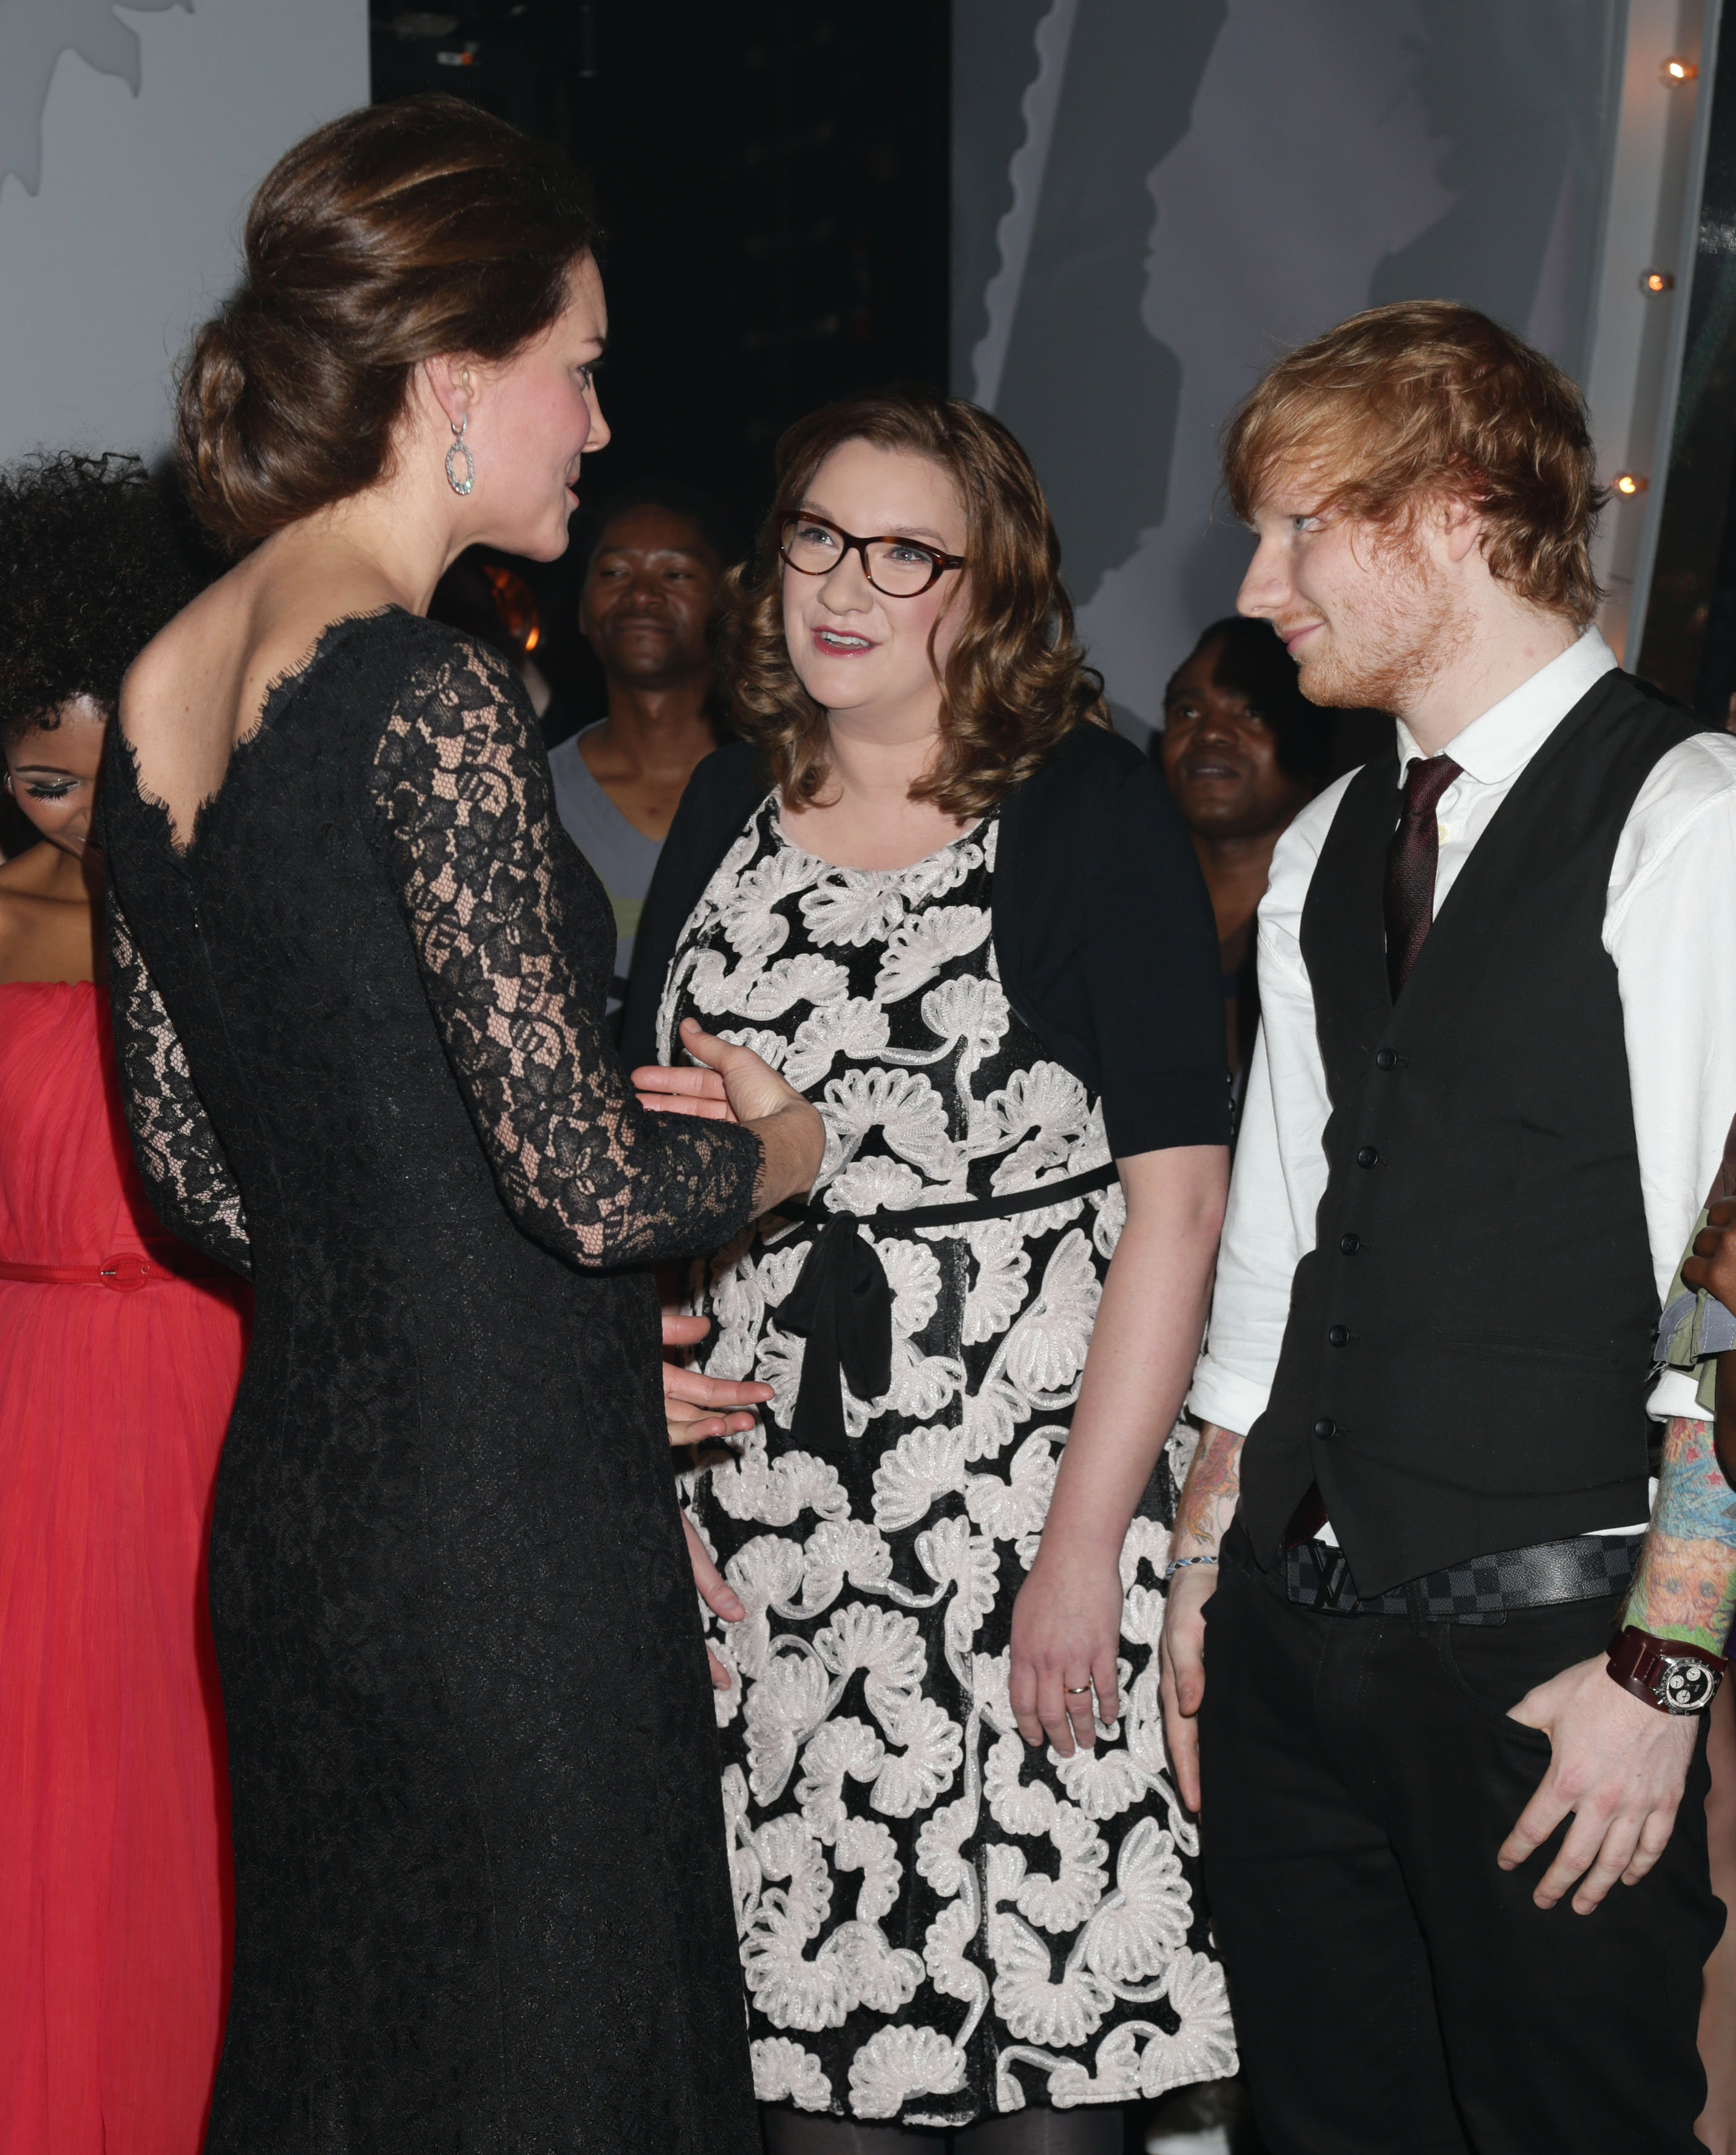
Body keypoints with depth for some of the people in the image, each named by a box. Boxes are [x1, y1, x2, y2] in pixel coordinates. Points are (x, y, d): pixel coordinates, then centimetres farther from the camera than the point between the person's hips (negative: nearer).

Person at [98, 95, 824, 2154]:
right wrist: (769, 1145, 2)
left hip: (290, 1499, 8)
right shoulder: (429, 701, -18)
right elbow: (584, 1175, -20)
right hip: (504, 1525, -8)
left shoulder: (163, 687, 7)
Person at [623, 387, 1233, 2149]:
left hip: (1023, 1490, -4)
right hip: (759, 1495, 4)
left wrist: (1085, 1544, -15)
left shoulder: (1089, 810, -5)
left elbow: (1174, 1196, -10)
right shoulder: (728, 809, 10)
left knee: (1038, 1996, 0)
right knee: (807, 1983, 8)